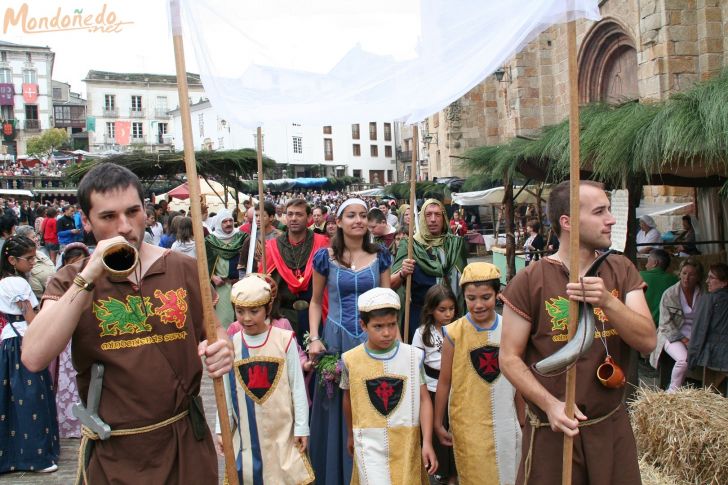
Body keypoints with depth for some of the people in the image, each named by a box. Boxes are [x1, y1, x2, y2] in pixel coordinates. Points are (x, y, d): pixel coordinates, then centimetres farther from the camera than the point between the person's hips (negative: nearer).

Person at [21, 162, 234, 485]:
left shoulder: (184, 270, -4)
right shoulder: (70, 282, -4)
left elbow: (213, 330, 8)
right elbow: (34, 358, -19)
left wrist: (222, 350, -15)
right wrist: (89, 276, -24)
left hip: (185, 442, 1)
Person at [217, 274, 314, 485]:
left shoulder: (285, 340, -8)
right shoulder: (231, 345, -2)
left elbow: (297, 386, -3)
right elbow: (226, 391, 5)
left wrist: (302, 426, -2)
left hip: (281, 429, -1)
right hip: (246, 430, 2)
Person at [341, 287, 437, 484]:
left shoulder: (413, 356, -7)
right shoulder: (351, 359, -5)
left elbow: (424, 400, -4)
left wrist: (427, 442, -10)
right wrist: (350, 434, 21)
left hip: (406, 441, 1)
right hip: (369, 442, -1)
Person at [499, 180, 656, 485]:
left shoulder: (621, 270, 1)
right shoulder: (530, 281, -11)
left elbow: (648, 341, -8)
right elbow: (509, 357, -9)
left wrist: (608, 301, -24)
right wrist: (550, 404, -21)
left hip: (613, 425, 4)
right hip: (553, 430, -3)